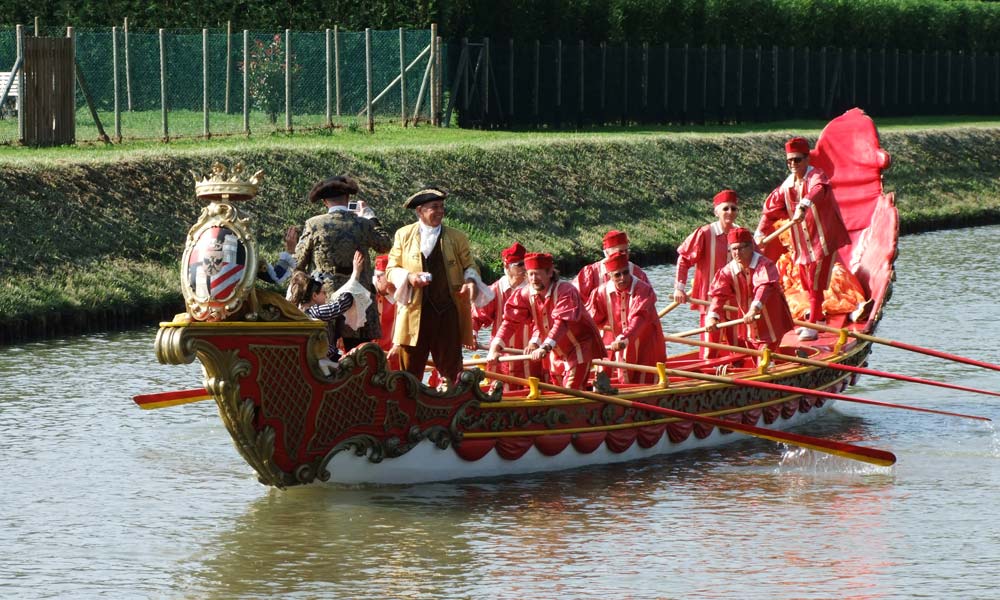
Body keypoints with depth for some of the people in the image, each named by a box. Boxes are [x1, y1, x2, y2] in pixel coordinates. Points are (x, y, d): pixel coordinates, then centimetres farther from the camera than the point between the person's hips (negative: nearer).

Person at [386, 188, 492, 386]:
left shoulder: (457, 238, 9)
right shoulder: (403, 235, 9)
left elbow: (469, 266, 14)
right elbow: (391, 269, 11)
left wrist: (471, 281, -9)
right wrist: (408, 277, -10)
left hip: (448, 311, 0)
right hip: (414, 310, 0)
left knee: (450, 366, 0)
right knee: (410, 367, 2)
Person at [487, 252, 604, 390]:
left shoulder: (566, 291, -24)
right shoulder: (526, 294, -7)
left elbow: (561, 322, -37)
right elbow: (510, 321, -12)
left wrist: (545, 348, -50)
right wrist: (495, 347, -25)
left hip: (580, 347, -6)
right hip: (556, 352, 6)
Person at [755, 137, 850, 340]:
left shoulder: (816, 177, -16)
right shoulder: (787, 186, 5)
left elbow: (817, 190, -41)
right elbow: (771, 209, 9)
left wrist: (804, 205, -60)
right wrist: (760, 233, -4)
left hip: (823, 241, -7)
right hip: (802, 244, 7)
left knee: (815, 284, -9)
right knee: (807, 285, 14)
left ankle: (812, 326, -5)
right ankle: (817, 320, 30)